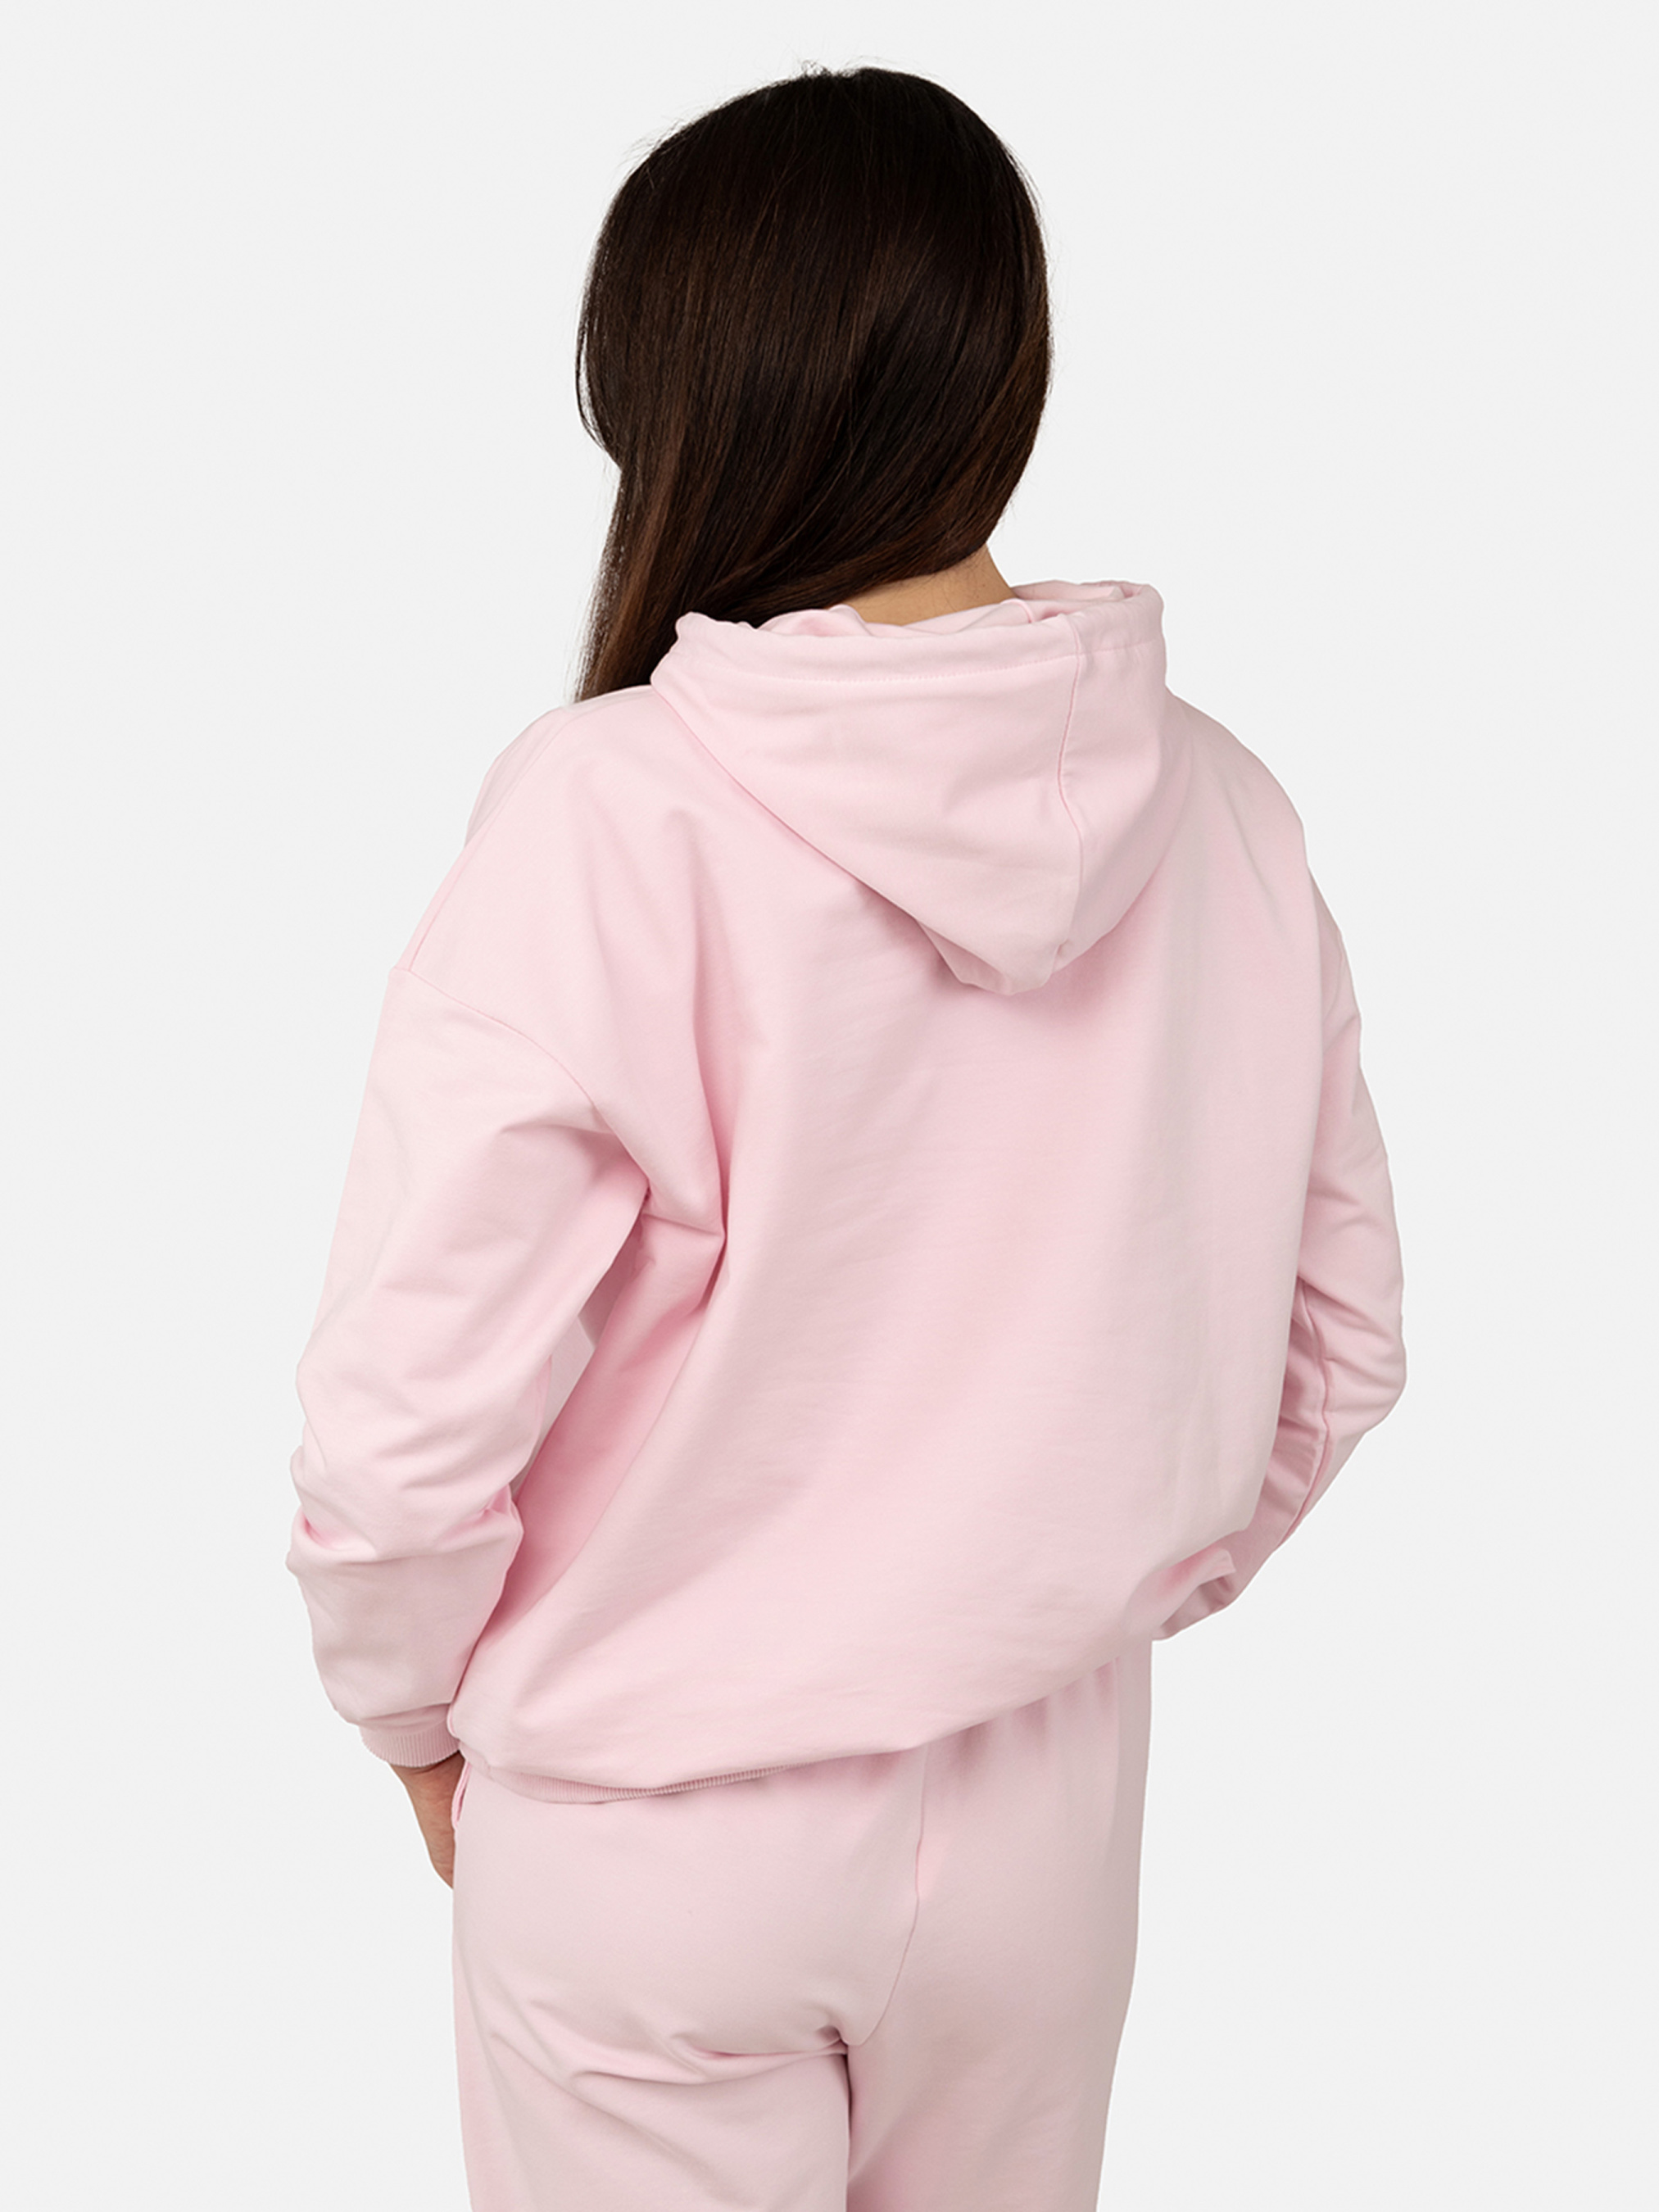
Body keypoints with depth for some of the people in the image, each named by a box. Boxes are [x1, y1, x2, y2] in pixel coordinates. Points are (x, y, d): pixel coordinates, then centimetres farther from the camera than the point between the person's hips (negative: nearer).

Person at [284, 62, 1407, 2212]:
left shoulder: (606, 820, -22)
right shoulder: (1212, 808, -7)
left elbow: (404, 1427, -21)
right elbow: (1336, 1341, 2)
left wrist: (415, 1712, -1)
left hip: (654, 1820, -4)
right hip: (1053, 1797, 4)